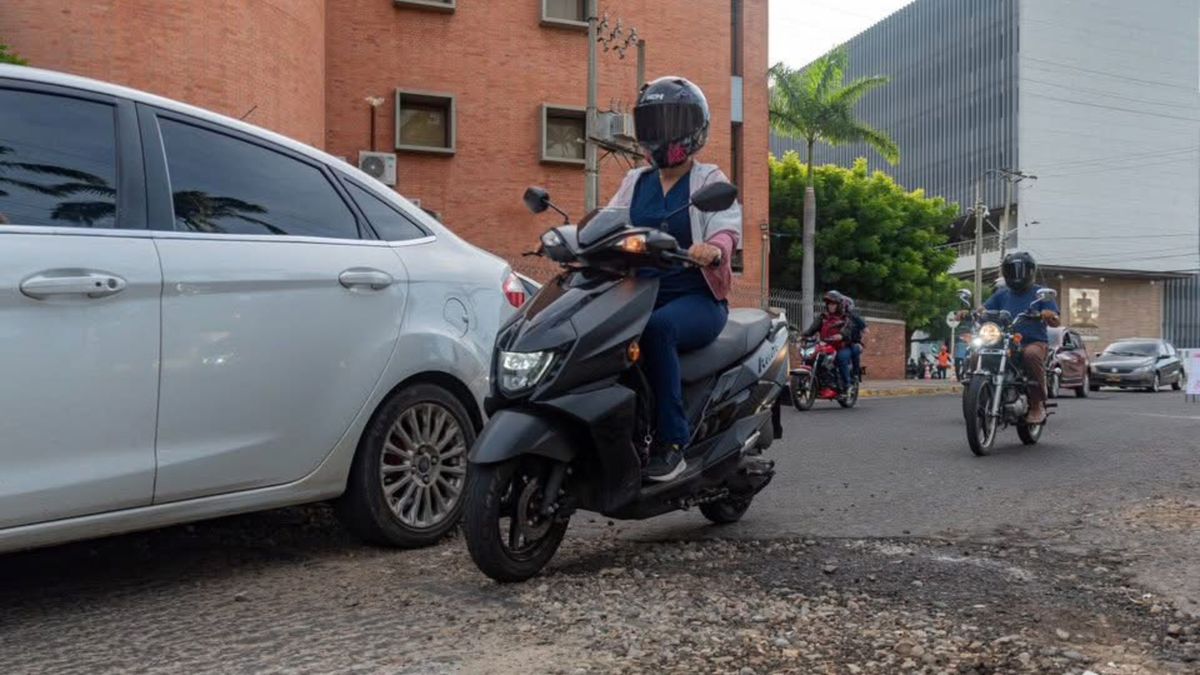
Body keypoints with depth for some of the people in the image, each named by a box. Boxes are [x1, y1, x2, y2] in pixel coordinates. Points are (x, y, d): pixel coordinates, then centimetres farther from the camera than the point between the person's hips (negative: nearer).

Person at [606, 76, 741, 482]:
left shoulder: (710, 181, 6)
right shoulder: (635, 182, 21)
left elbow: (728, 227, -12)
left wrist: (713, 248, -37)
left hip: (696, 299, -4)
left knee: (656, 328, -37)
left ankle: (672, 443, -30)